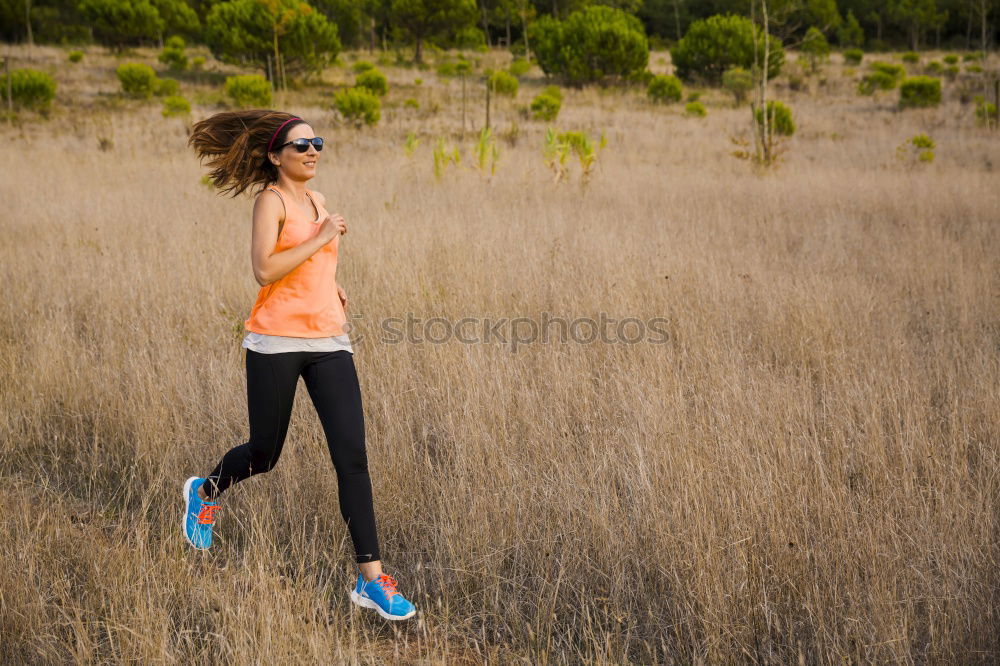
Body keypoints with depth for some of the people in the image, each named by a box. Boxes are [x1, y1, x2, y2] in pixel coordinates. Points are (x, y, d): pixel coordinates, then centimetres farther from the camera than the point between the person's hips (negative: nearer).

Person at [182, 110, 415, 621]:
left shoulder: (317, 200, 16)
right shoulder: (271, 199, -6)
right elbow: (264, 270, -20)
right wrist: (321, 239, -17)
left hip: (329, 341, 5)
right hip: (277, 343, -5)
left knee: (352, 456, -6)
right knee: (264, 454, 10)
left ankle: (371, 579, -4)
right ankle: (205, 492, 45)